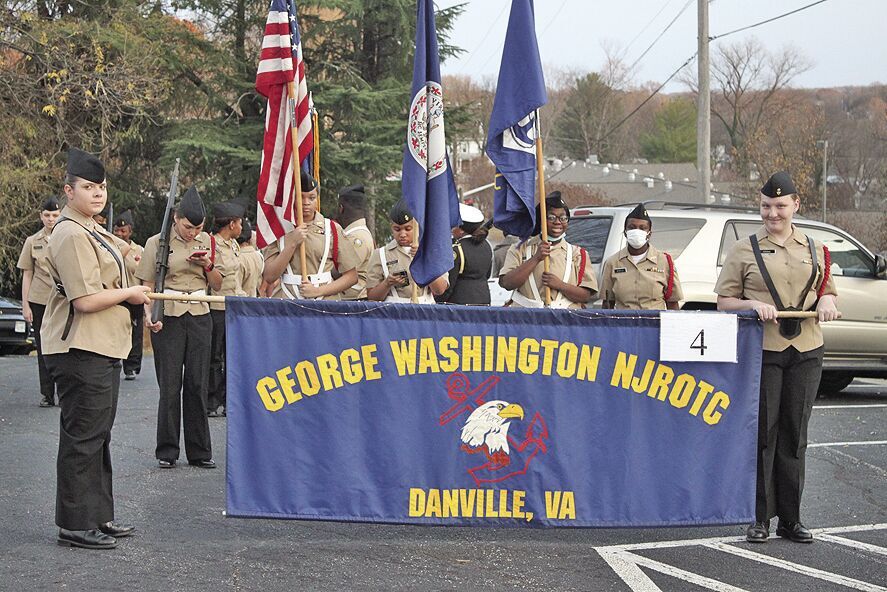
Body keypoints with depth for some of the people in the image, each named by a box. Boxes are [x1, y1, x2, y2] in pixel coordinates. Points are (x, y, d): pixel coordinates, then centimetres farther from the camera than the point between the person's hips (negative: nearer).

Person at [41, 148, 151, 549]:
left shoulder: (92, 232, 16)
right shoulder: (71, 235, -17)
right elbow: (86, 300, -24)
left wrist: (135, 295, 11)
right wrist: (130, 293, -11)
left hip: (102, 349, 11)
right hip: (80, 350, -11)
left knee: (98, 435, 16)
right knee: (82, 436, -6)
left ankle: (98, 516, 24)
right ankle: (75, 525, -1)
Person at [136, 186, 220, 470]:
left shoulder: (207, 242, 8)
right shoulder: (157, 242, -2)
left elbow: (218, 285, 13)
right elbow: (147, 285, -1)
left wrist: (208, 265, -7)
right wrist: (148, 314, -17)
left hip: (199, 316, 3)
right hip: (168, 317, -3)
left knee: (197, 384, 3)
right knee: (170, 386, -2)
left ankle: (199, 451, 9)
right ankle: (167, 451, 7)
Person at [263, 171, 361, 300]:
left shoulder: (332, 229, 6)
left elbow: (351, 276, 5)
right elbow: (269, 277, -1)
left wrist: (317, 291, -7)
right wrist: (292, 244, -9)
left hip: (326, 301, 0)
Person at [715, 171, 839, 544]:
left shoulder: (815, 251, 13)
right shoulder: (744, 251, 4)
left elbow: (829, 292, 22)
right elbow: (724, 302, 2)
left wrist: (826, 301, -1)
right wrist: (753, 305, -17)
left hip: (806, 352, 3)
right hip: (761, 351, -3)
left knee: (794, 436, 6)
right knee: (762, 433, -2)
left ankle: (791, 518, 12)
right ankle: (759, 518, 4)